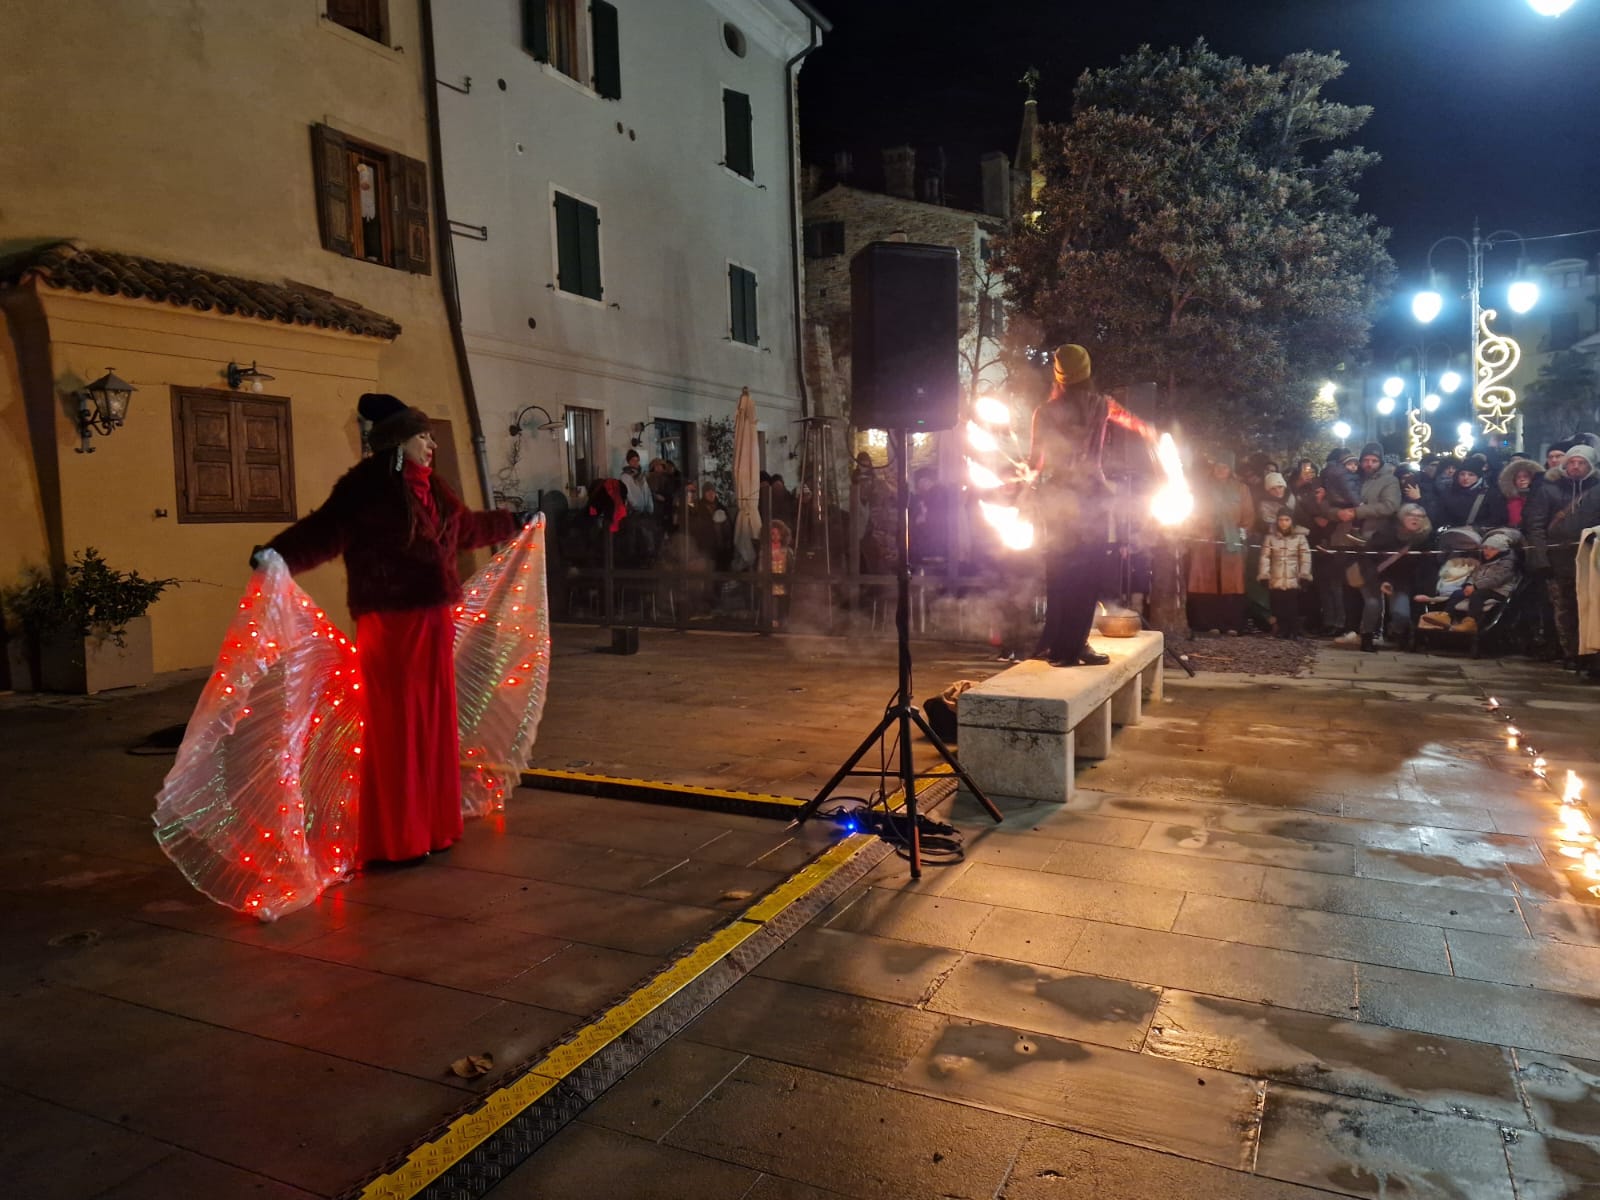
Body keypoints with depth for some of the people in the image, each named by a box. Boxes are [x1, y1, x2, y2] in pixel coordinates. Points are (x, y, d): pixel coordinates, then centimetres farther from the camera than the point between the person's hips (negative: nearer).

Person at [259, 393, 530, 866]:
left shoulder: (430, 487, 13)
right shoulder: (366, 486, -10)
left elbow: (467, 527, 30)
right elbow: (324, 529, -21)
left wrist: (515, 522, 43)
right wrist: (280, 555, -39)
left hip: (432, 621, 8)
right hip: (389, 624, -8)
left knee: (432, 722, 12)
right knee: (395, 726, -2)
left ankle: (428, 826, 25)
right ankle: (393, 840, 10)